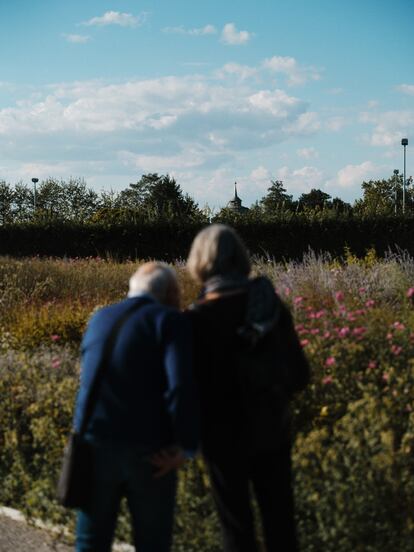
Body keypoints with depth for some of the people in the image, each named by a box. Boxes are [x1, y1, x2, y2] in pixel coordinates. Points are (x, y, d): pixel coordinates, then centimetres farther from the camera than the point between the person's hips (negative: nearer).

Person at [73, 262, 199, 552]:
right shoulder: (170, 321, -6)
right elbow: (183, 385, -21)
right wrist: (186, 446, -12)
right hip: (150, 453, -4)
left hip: (95, 444, 4)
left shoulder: (98, 320, 13)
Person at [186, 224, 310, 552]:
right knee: (280, 521, 16)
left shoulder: (199, 319, -17)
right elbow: (300, 374, 1)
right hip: (273, 429, 4)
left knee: (237, 526, 11)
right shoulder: (271, 305, -5)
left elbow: (193, 385, -16)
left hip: (227, 435, -4)